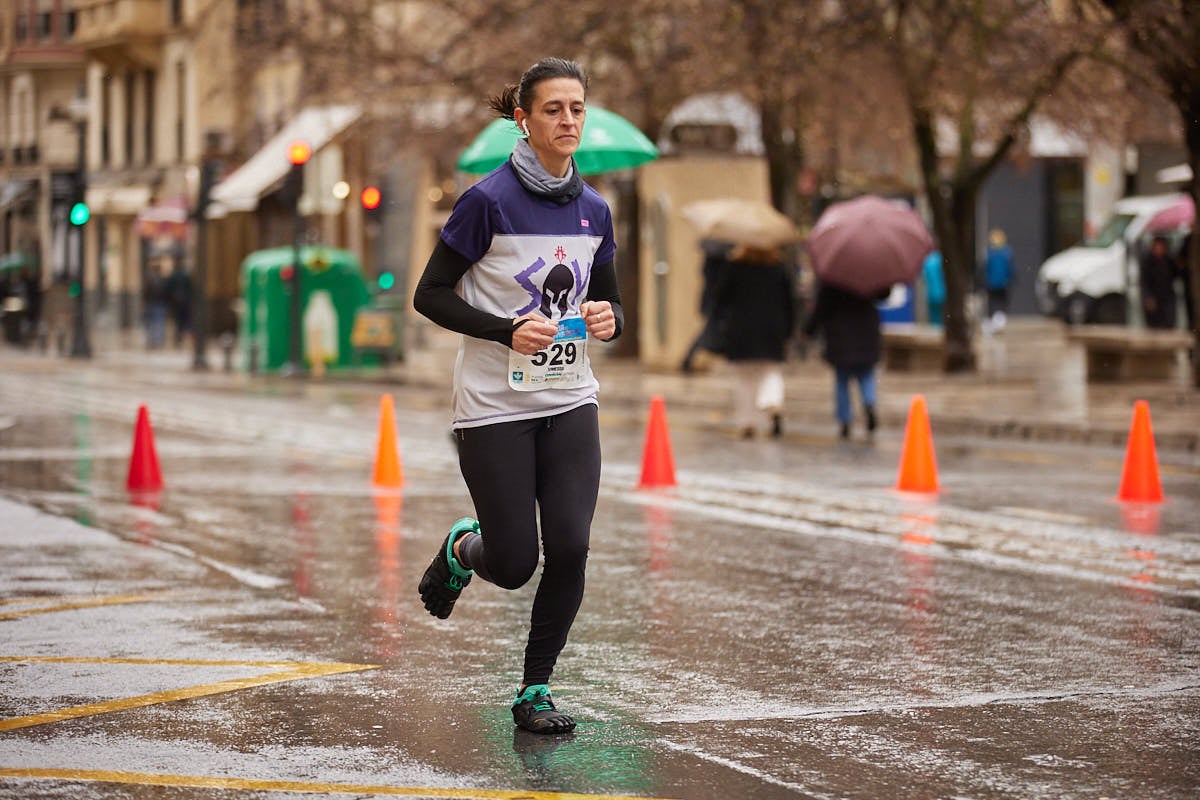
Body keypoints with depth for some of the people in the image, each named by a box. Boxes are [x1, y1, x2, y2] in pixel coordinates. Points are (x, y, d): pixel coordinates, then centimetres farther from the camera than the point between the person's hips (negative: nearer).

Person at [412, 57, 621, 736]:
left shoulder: (595, 210, 5)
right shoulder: (489, 201, -11)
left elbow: (611, 305, 17)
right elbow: (430, 296, -8)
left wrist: (608, 321, -8)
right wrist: (508, 331, -20)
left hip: (570, 403, 4)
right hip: (495, 407, -4)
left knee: (571, 549, -9)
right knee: (514, 566, -2)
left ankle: (536, 689, 8)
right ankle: (462, 548, 35)